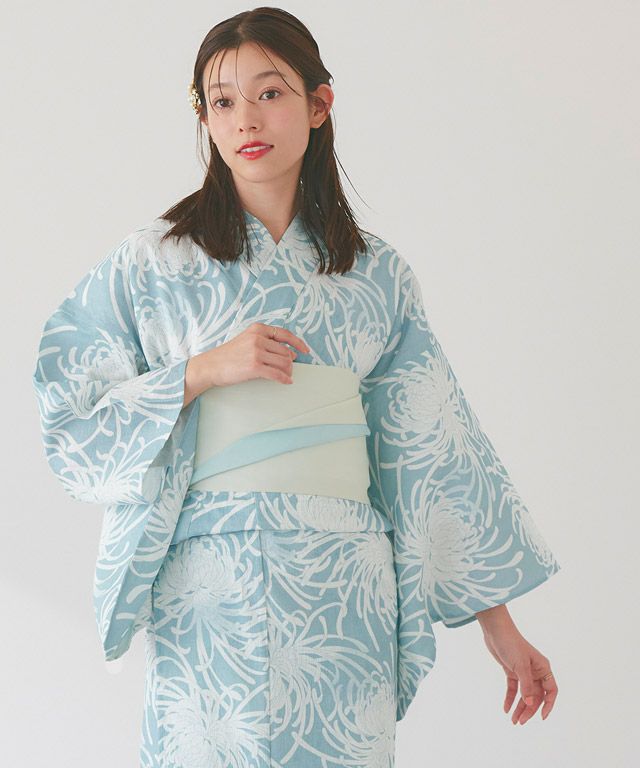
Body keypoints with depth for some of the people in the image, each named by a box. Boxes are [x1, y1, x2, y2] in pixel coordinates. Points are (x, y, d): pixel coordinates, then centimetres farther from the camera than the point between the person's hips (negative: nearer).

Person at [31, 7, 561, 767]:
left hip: (344, 593, 2)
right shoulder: (153, 262, 3)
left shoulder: (378, 274, 8)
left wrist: (499, 623, 6)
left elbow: (439, 450, 8)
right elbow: (70, 421, -1)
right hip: (209, 598, -1)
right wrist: (205, 371, -14)